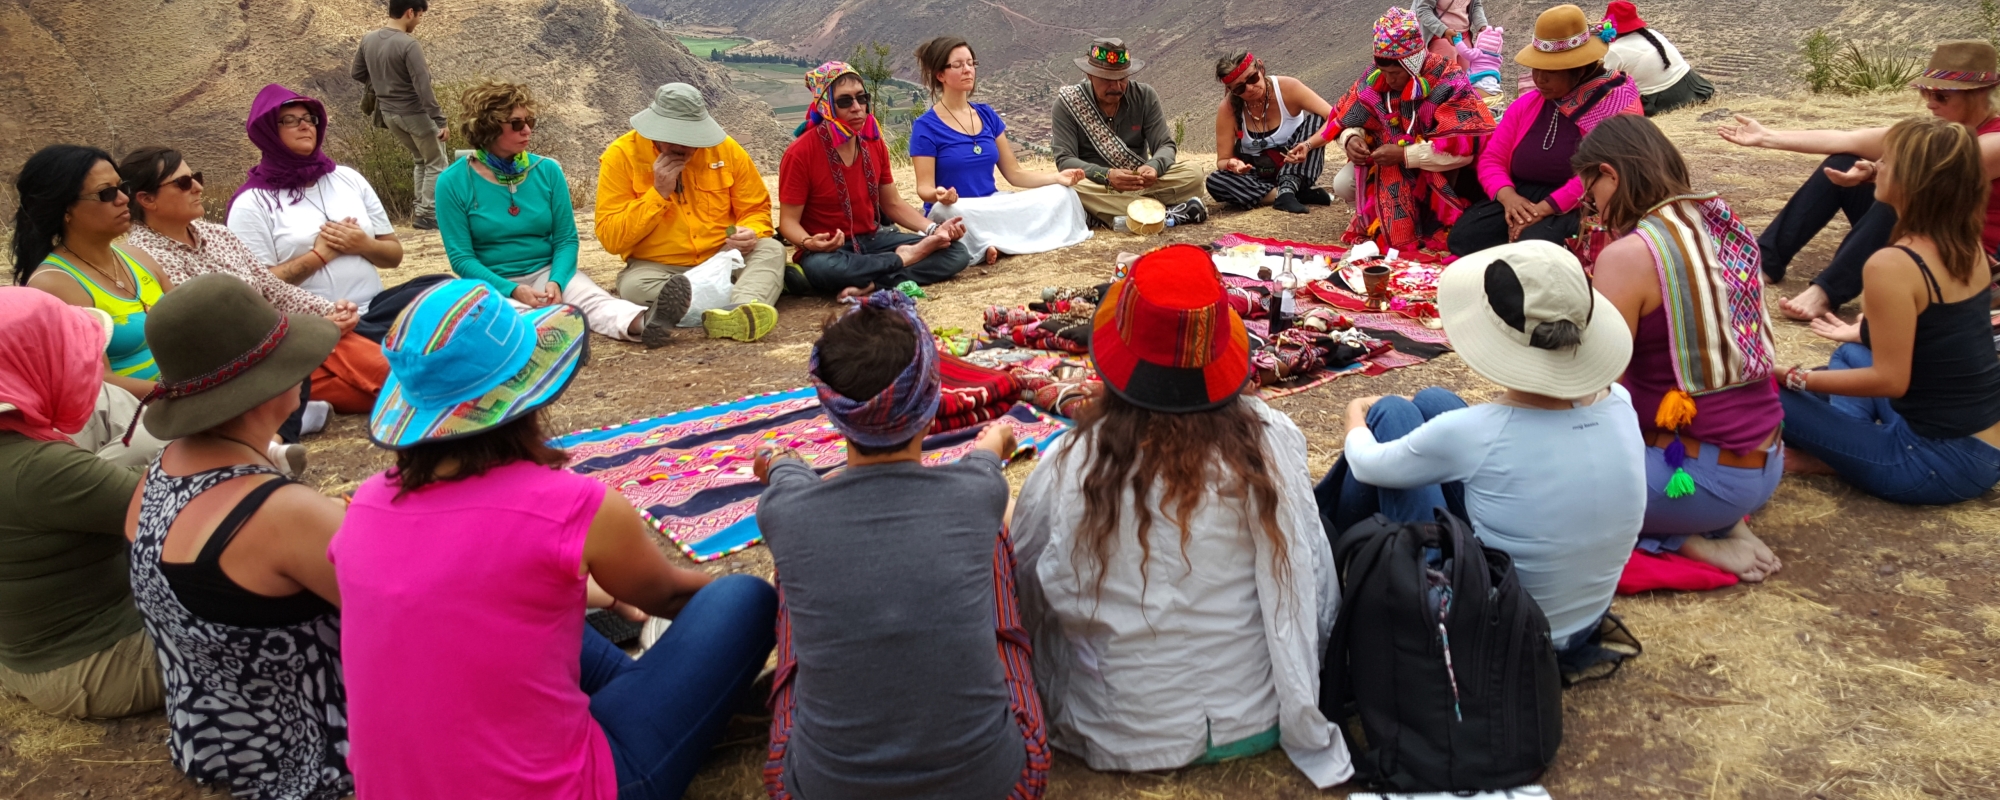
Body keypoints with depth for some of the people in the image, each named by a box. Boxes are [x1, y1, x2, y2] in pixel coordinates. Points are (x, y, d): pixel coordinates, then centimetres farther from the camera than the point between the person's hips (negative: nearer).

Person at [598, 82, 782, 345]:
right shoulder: (622, 155, -8)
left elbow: (756, 209, 8)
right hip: (658, 269, -2)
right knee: (633, 285, -33)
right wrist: (659, 193, -20)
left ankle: (741, 309, -55)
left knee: (772, 249, -23)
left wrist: (751, 233, -16)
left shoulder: (725, 149, -2)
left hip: (723, 261, 2)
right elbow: (611, 239, -11)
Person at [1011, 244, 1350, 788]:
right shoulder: (1269, 441, -19)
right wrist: (1311, 736, -1)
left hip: (1120, 737, 1)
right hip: (1255, 721, 0)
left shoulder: (1071, 466, -18)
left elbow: (1025, 595, -4)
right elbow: (1300, 589, -13)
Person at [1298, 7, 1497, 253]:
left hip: (1434, 172, -4)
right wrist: (1352, 139, -23)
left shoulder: (1449, 84, -23)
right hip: (1388, 166, 5)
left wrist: (1404, 154, -34)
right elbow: (1349, 120, 3)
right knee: (1343, 184, -18)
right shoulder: (1376, 78, -8)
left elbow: (1465, 146, -30)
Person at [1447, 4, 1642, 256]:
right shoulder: (1526, 104, 15)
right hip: (1520, 199, 5)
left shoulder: (1617, 103, -5)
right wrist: (1508, 196, -13)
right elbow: (1491, 159, 10)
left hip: (1577, 208, -5)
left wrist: (1546, 208, -25)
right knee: (1463, 236, -23)